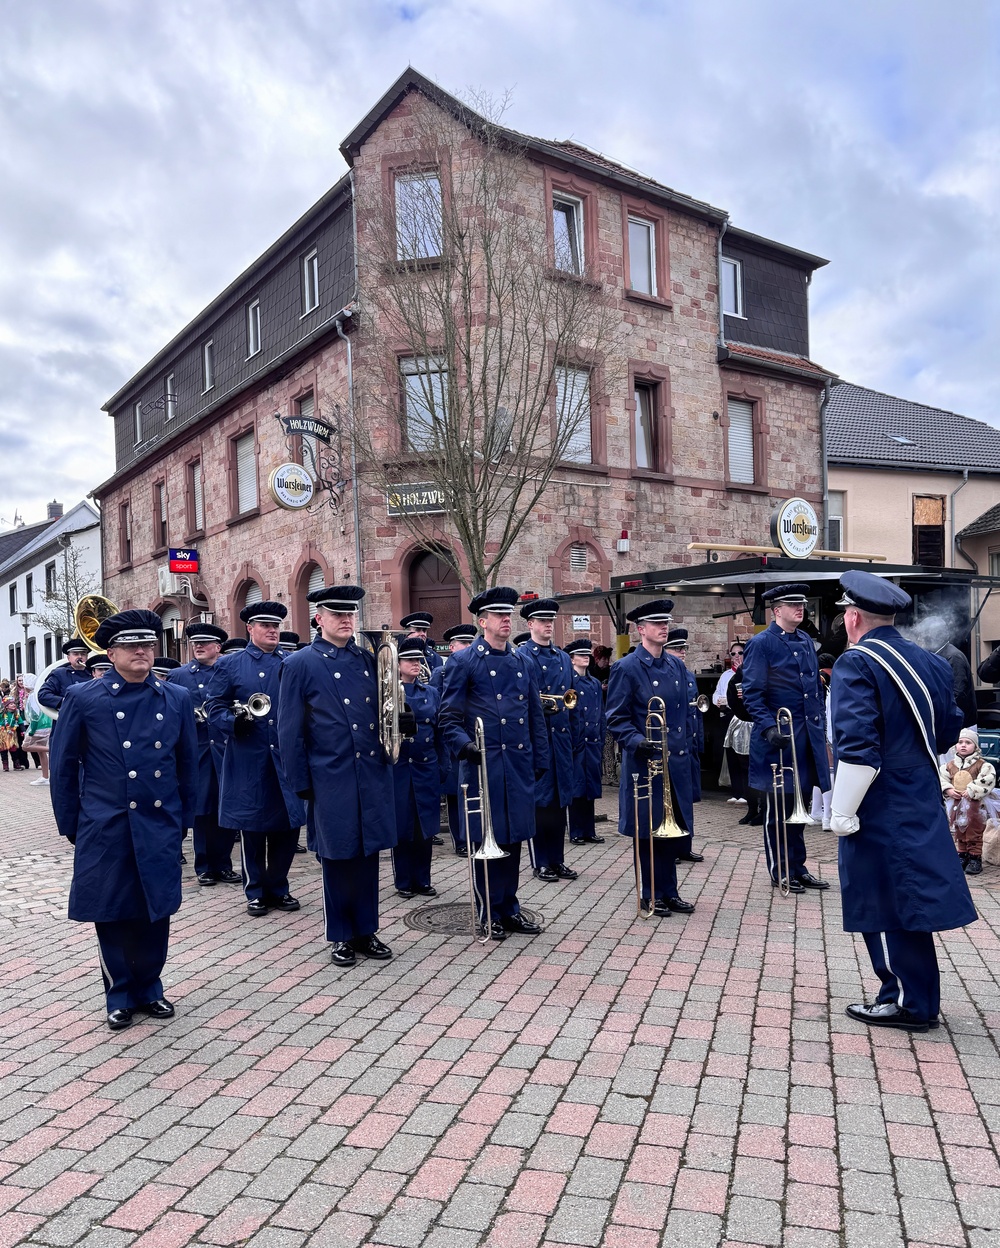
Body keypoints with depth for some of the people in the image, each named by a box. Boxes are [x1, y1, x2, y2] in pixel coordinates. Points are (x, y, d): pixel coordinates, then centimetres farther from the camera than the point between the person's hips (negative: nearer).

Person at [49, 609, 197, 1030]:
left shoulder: (177, 700, 3)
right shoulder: (82, 699, -4)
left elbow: (187, 764, 10)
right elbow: (64, 766, 1)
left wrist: (183, 817, 9)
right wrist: (70, 825, 2)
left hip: (160, 829, 2)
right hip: (105, 829, -2)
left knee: (156, 913, 9)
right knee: (111, 915, 8)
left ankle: (149, 988, 29)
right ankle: (120, 996, 27)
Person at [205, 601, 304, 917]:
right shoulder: (229, 665, 4)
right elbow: (214, 707, 1)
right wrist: (235, 722, -18)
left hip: (287, 758, 2)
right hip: (248, 761, -2)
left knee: (287, 825, 7)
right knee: (251, 828, 6)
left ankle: (278, 888, 24)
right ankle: (256, 892, 21)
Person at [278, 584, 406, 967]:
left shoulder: (368, 659, 10)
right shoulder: (300, 664, -4)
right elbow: (290, 730, -4)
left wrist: (402, 720, -3)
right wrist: (300, 783, -7)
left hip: (373, 774, 4)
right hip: (332, 778, -4)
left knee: (368, 853, 12)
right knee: (337, 858, 7)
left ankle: (366, 931, 26)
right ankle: (341, 936, 22)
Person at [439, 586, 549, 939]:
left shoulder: (523, 663, 13)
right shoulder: (463, 662, -3)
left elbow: (536, 717, 16)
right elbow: (449, 717, -7)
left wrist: (541, 761, 13)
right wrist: (465, 745, -23)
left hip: (519, 764, 5)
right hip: (483, 765, -5)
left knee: (514, 838, 11)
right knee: (486, 839, 3)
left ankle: (509, 907, 25)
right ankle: (489, 915, 17)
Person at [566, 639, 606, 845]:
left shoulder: (595, 684, 15)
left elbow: (602, 716, 17)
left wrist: (601, 743, 12)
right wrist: (570, 743, -14)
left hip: (593, 743, 6)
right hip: (576, 743, -6)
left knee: (591, 789, 11)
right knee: (577, 789, 0)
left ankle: (589, 831, 19)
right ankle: (576, 833, 8)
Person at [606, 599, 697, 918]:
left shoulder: (677, 665, 11)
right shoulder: (626, 668, -9)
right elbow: (617, 719, -10)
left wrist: (686, 747, 14)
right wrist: (638, 742, -24)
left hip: (677, 762, 6)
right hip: (645, 762, -6)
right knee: (648, 831, 4)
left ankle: (668, 891, 26)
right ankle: (650, 895, 19)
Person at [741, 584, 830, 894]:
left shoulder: (807, 641, 13)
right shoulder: (760, 644, -9)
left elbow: (817, 686, 19)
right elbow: (752, 694, -14)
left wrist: (820, 723, 12)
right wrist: (769, 727, -24)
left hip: (808, 736, 7)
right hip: (780, 738, -7)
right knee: (779, 808, 4)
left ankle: (797, 866, 27)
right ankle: (779, 871, 16)